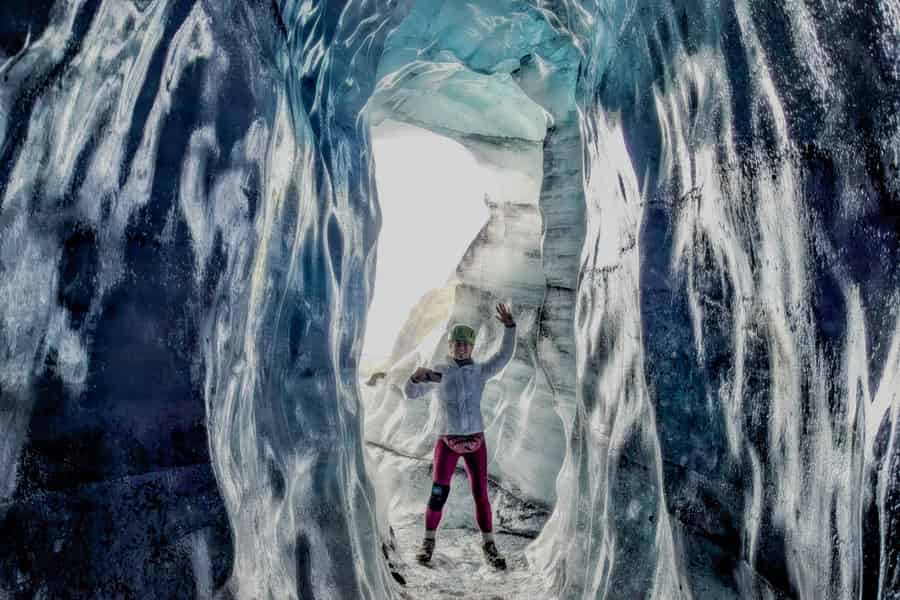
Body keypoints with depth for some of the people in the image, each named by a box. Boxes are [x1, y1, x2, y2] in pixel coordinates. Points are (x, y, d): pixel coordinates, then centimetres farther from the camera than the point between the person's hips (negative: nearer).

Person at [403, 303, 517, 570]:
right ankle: (428, 542, 14)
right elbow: (411, 393, -7)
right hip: (447, 441, -2)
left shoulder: (480, 371, 3)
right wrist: (416, 376, -31)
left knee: (481, 495, 2)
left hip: (476, 442, 2)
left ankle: (489, 545, 16)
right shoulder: (438, 371, -2)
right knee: (438, 493, -6)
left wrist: (509, 326, -20)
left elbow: (504, 356, -7)